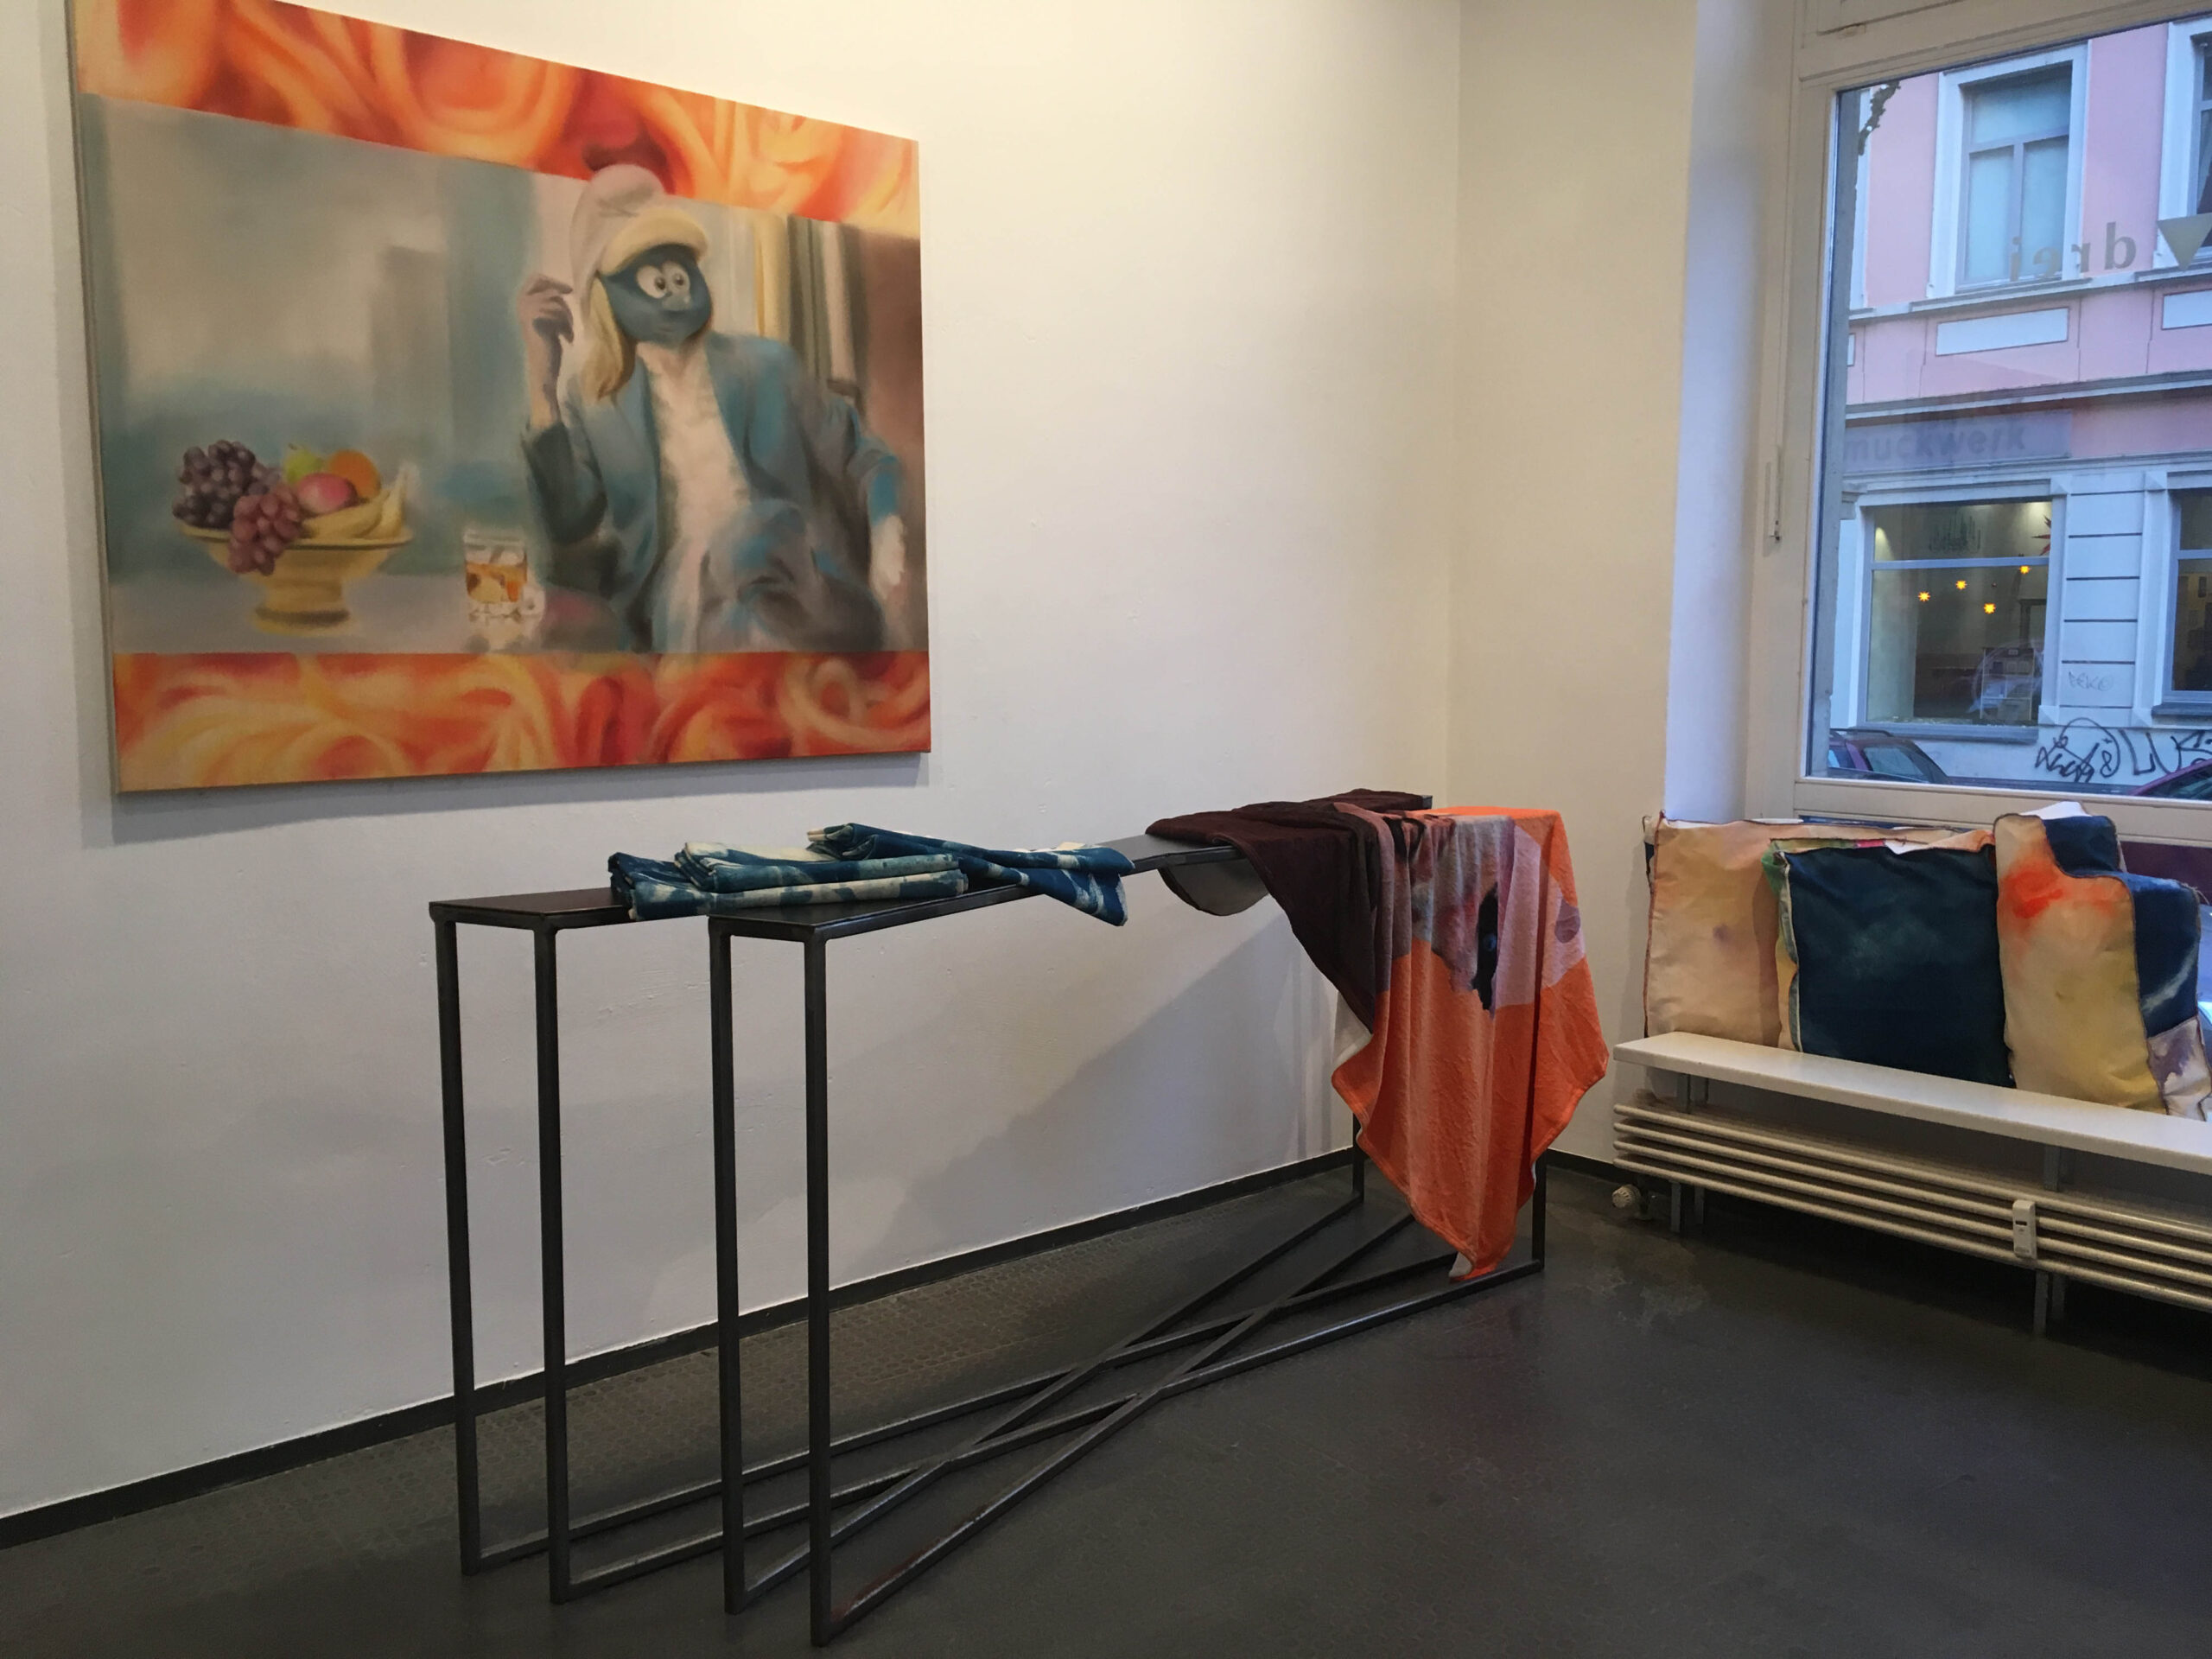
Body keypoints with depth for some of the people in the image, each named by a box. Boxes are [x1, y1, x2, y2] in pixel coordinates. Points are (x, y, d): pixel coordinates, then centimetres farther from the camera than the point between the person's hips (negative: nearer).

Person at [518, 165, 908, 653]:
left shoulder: (765, 364, 13)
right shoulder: (589, 402, 13)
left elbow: (861, 456, 18)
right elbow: (566, 521, -3)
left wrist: (887, 536, -5)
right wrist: (542, 379, -13)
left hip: (788, 580, 1)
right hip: (682, 600, -1)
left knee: (755, 541, -36)